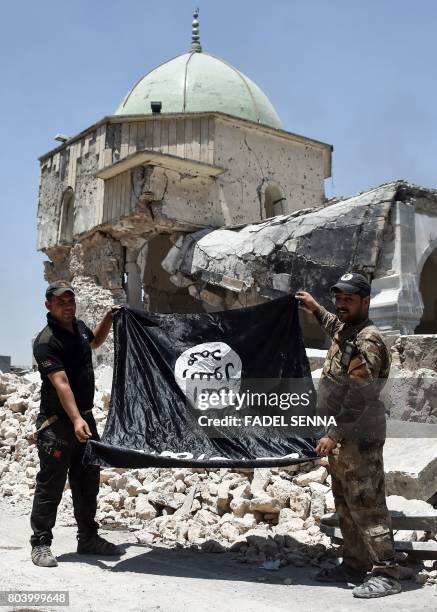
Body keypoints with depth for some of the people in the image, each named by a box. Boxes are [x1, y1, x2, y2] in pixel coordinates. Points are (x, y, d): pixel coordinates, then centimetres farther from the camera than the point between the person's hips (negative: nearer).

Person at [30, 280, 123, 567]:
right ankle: (41, 544, 10)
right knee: (51, 485, -2)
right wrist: (76, 420, -38)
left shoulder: (79, 327, 7)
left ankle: (89, 538, 27)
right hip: (58, 422, -8)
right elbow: (61, 383, -29)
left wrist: (109, 318, 18)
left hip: (85, 418, 8)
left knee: (88, 482, 15)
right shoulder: (46, 342, -18)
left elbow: (95, 341, 33)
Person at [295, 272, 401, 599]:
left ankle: (386, 574, -2)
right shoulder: (344, 331, 11)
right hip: (342, 435, 10)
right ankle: (355, 565, 26)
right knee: (345, 504, 16)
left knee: (366, 504, -8)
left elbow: (358, 397, -25)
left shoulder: (368, 341, -19)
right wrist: (316, 308, 37)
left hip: (360, 436, -10)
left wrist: (334, 434, -27)